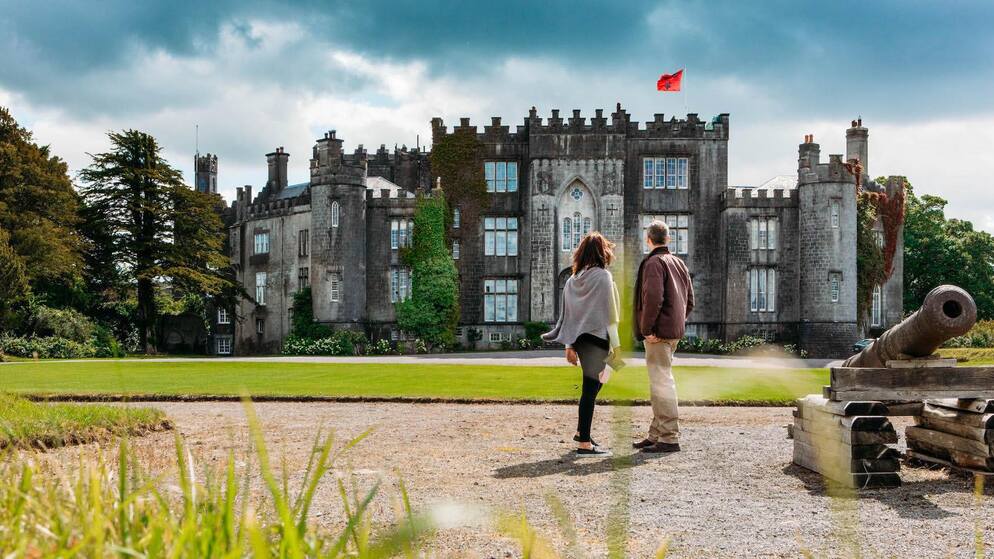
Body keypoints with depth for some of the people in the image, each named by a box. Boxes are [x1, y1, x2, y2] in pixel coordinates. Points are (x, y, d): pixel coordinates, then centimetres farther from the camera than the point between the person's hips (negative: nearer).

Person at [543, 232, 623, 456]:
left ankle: (581, 431, 27)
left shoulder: (573, 280, 10)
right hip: (597, 339, -7)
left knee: (592, 385, 21)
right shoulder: (603, 276, -9)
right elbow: (610, 313, -12)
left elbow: (567, 313, 11)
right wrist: (616, 345, -9)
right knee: (591, 388, -4)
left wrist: (569, 346, 14)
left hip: (580, 339, 7)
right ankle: (584, 443, -2)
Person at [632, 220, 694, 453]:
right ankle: (657, 434, 23)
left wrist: (647, 329, -17)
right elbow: (689, 300, 18)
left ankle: (669, 438, -6)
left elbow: (653, 298, -22)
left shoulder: (653, 263, -11)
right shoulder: (678, 263, 16)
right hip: (675, 330, 9)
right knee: (661, 380, 16)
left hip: (658, 332, -9)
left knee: (661, 381, -7)